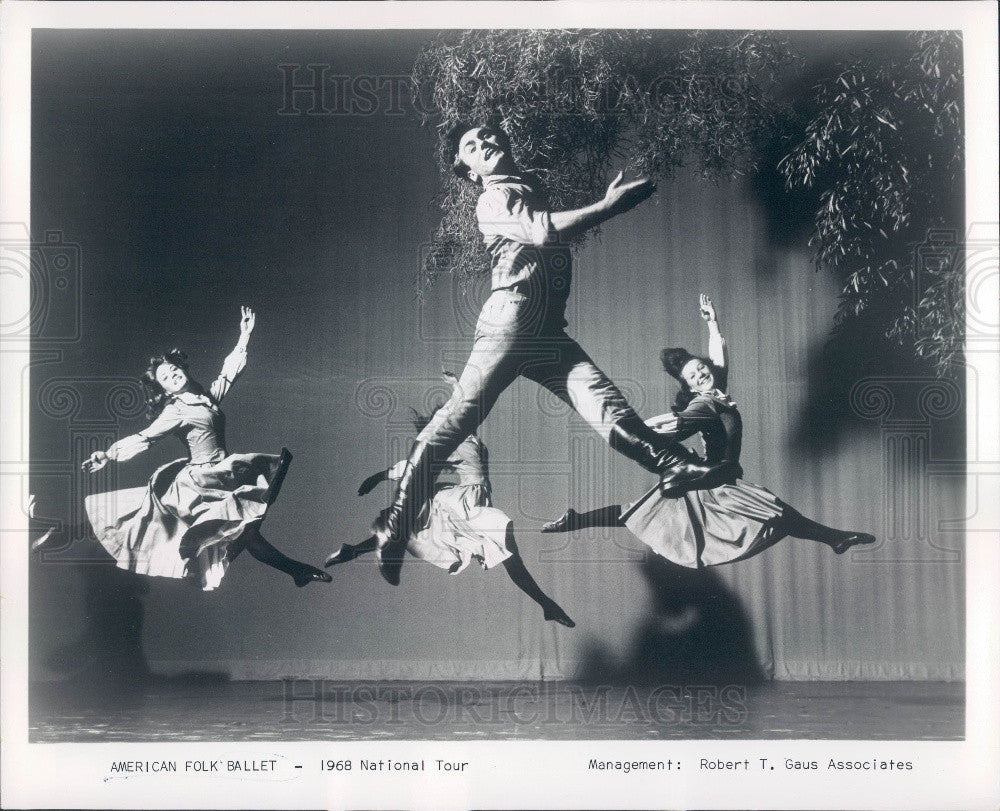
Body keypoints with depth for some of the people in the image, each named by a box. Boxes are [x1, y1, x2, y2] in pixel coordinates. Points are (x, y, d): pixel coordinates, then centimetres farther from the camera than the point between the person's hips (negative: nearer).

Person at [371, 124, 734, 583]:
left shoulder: (533, 190, 27)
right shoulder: (494, 200, 2)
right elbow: (542, 232, -14)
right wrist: (609, 205, -11)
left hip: (548, 335, 7)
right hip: (509, 324, -7)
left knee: (605, 404, -8)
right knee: (460, 416, -11)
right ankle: (395, 523, -9)